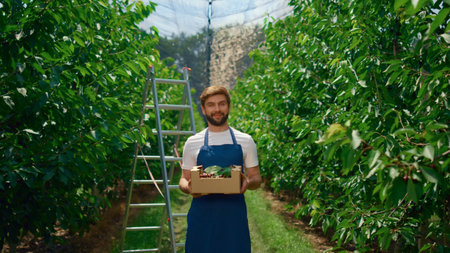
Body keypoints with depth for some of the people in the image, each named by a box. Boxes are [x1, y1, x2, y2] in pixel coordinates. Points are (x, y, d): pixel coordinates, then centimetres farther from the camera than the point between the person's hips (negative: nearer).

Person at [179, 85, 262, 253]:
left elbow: (256, 178, 9)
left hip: (234, 215, 0)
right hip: (202, 216, 0)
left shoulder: (245, 141, 6)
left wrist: (248, 183, -14)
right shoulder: (193, 143, 6)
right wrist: (188, 187, -14)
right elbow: (184, 179, 10)